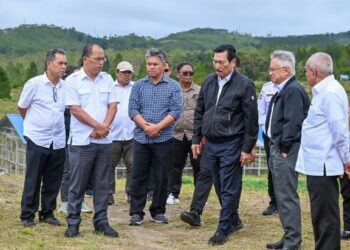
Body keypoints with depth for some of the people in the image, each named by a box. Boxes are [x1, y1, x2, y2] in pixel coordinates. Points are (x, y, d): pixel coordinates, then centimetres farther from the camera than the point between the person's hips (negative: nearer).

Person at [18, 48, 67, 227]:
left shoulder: (66, 86, 1)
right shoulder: (34, 84, -8)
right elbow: (22, 107, 4)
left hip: (58, 142, 4)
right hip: (37, 140, -4)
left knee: (53, 181, 10)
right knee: (33, 180, 3)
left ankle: (47, 213, 23)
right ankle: (27, 215, 13)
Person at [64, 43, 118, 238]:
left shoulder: (107, 79, 8)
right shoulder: (73, 80, -4)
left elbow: (112, 106, 5)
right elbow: (75, 109, -10)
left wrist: (104, 127, -11)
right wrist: (97, 126, -10)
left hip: (104, 141, 4)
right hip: (82, 141, -4)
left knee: (102, 184, 7)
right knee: (77, 184, 1)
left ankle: (101, 221, 15)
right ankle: (73, 223, 9)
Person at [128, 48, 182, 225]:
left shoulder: (173, 86, 3)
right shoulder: (138, 85, 8)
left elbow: (176, 111, -6)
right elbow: (133, 110, 0)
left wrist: (158, 127, -15)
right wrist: (146, 126, -14)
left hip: (163, 139, -1)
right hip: (141, 138, 1)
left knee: (161, 177, 5)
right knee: (138, 176, 1)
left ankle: (158, 211, 17)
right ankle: (136, 212, 7)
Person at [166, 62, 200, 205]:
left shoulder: (200, 91, 6)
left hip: (195, 134, -1)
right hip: (177, 134, 1)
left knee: (198, 166, 2)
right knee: (175, 166, 6)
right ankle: (173, 194, 15)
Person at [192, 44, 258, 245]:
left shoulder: (245, 85, -10)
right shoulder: (209, 82, 7)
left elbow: (251, 120, -10)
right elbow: (199, 112, 14)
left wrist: (247, 149, -11)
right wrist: (196, 139, 11)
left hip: (231, 145, -6)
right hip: (210, 144, 6)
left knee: (229, 189, -1)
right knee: (220, 187, 15)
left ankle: (224, 229, 7)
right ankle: (234, 220, 31)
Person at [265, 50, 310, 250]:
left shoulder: (293, 90, -16)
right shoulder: (284, 90, 16)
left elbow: (292, 123, -22)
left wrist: (284, 149, -19)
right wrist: (276, 148, 16)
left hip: (286, 151, -11)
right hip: (278, 148, 11)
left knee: (287, 196, -7)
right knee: (282, 195, 16)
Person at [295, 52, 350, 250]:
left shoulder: (330, 92, -17)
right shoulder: (323, 91, 14)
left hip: (323, 165, -10)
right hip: (318, 163, 10)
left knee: (325, 217, -3)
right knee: (321, 216, 16)